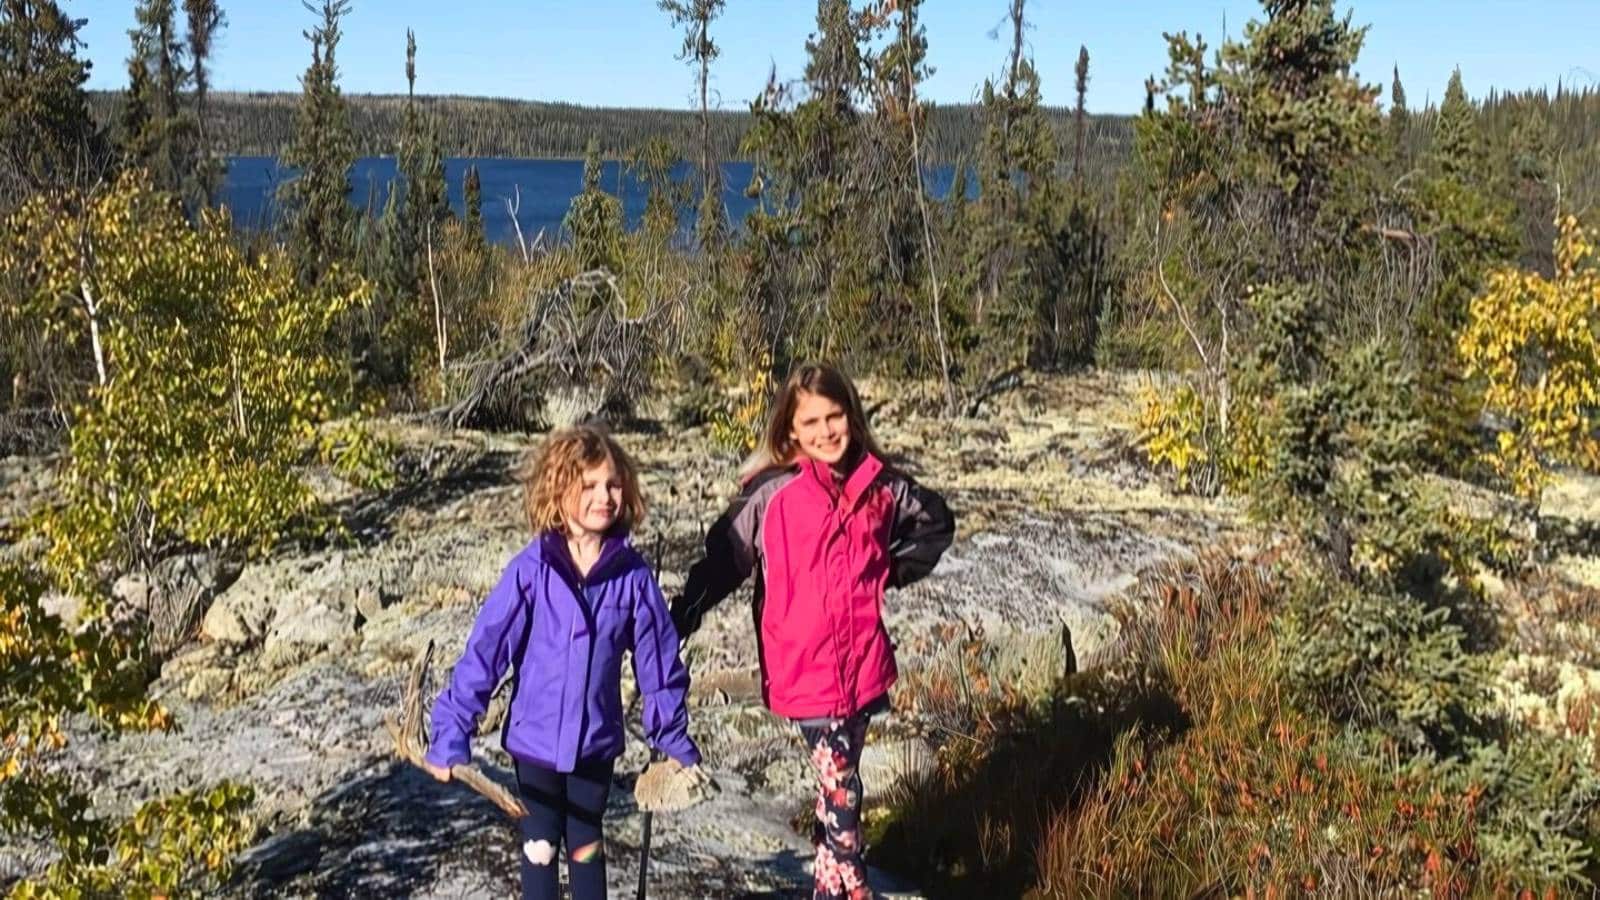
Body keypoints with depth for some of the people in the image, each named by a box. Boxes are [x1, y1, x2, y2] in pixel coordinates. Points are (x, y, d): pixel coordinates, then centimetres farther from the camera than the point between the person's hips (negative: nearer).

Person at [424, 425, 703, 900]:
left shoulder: (633, 574, -10)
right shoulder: (532, 570, -16)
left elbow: (658, 659, -2)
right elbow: (485, 650, -14)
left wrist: (673, 739, 3)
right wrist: (452, 732, -16)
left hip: (596, 741, 1)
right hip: (535, 738, -1)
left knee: (586, 845, 18)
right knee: (539, 847, 14)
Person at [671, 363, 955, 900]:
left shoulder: (881, 487, 1)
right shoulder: (771, 493, -10)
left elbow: (937, 522, 18)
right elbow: (724, 556, -6)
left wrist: (896, 570, 9)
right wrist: (684, 615, -11)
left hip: (862, 664, 4)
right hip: (804, 668, -4)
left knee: (840, 784, 17)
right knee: (840, 789, -1)